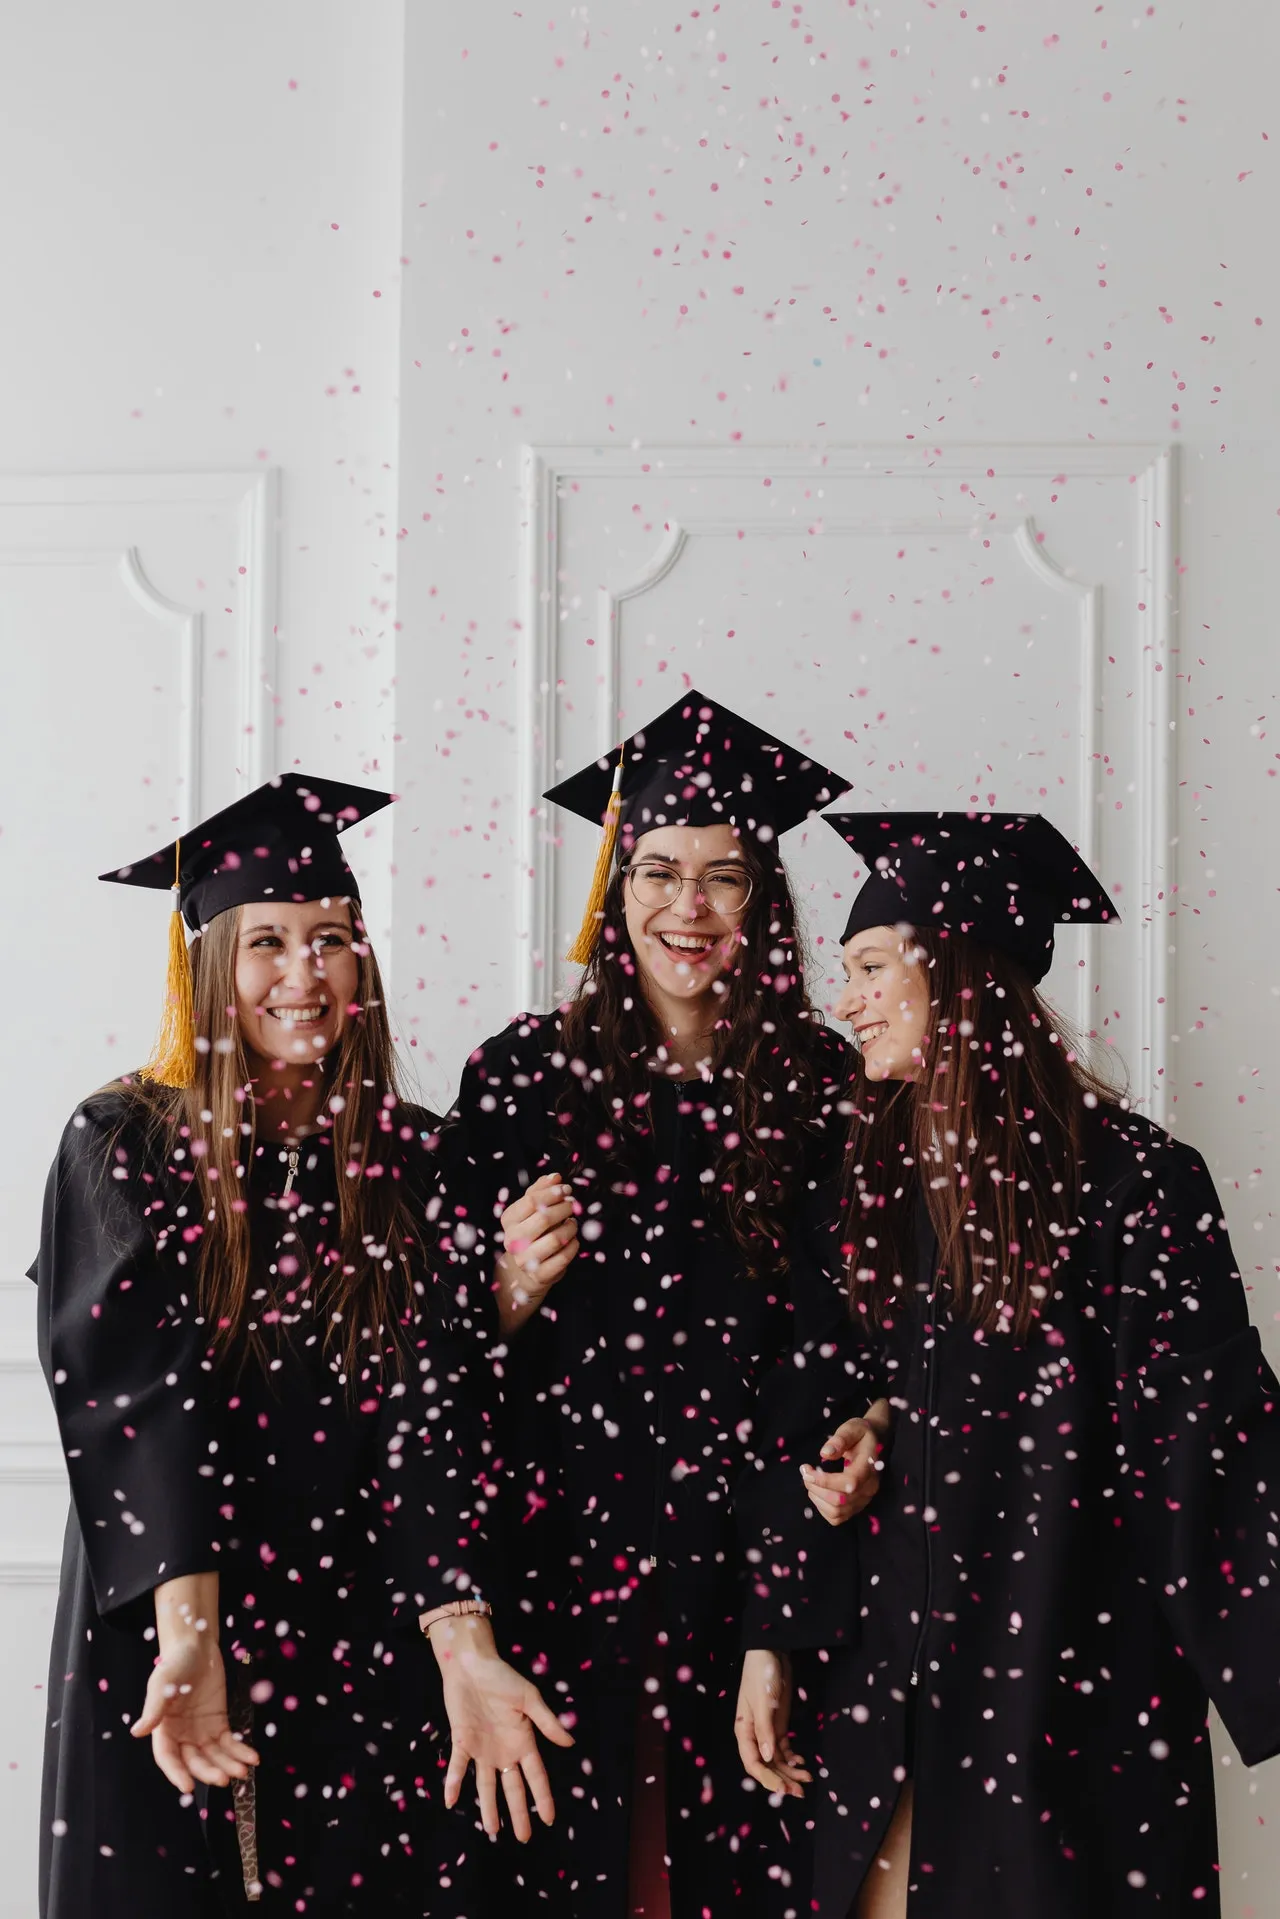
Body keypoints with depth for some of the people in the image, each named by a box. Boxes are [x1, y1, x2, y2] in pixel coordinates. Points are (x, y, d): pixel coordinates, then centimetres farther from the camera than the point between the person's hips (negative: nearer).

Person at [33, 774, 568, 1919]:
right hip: (158, 1635, -2)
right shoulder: (125, 1145, -4)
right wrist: (186, 1634, -27)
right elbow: (130, 1396, -14)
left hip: (361, 1648, 2)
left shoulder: (408, 1159, 3)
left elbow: (432, 1404, -4)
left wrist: (463, 1641, -18)